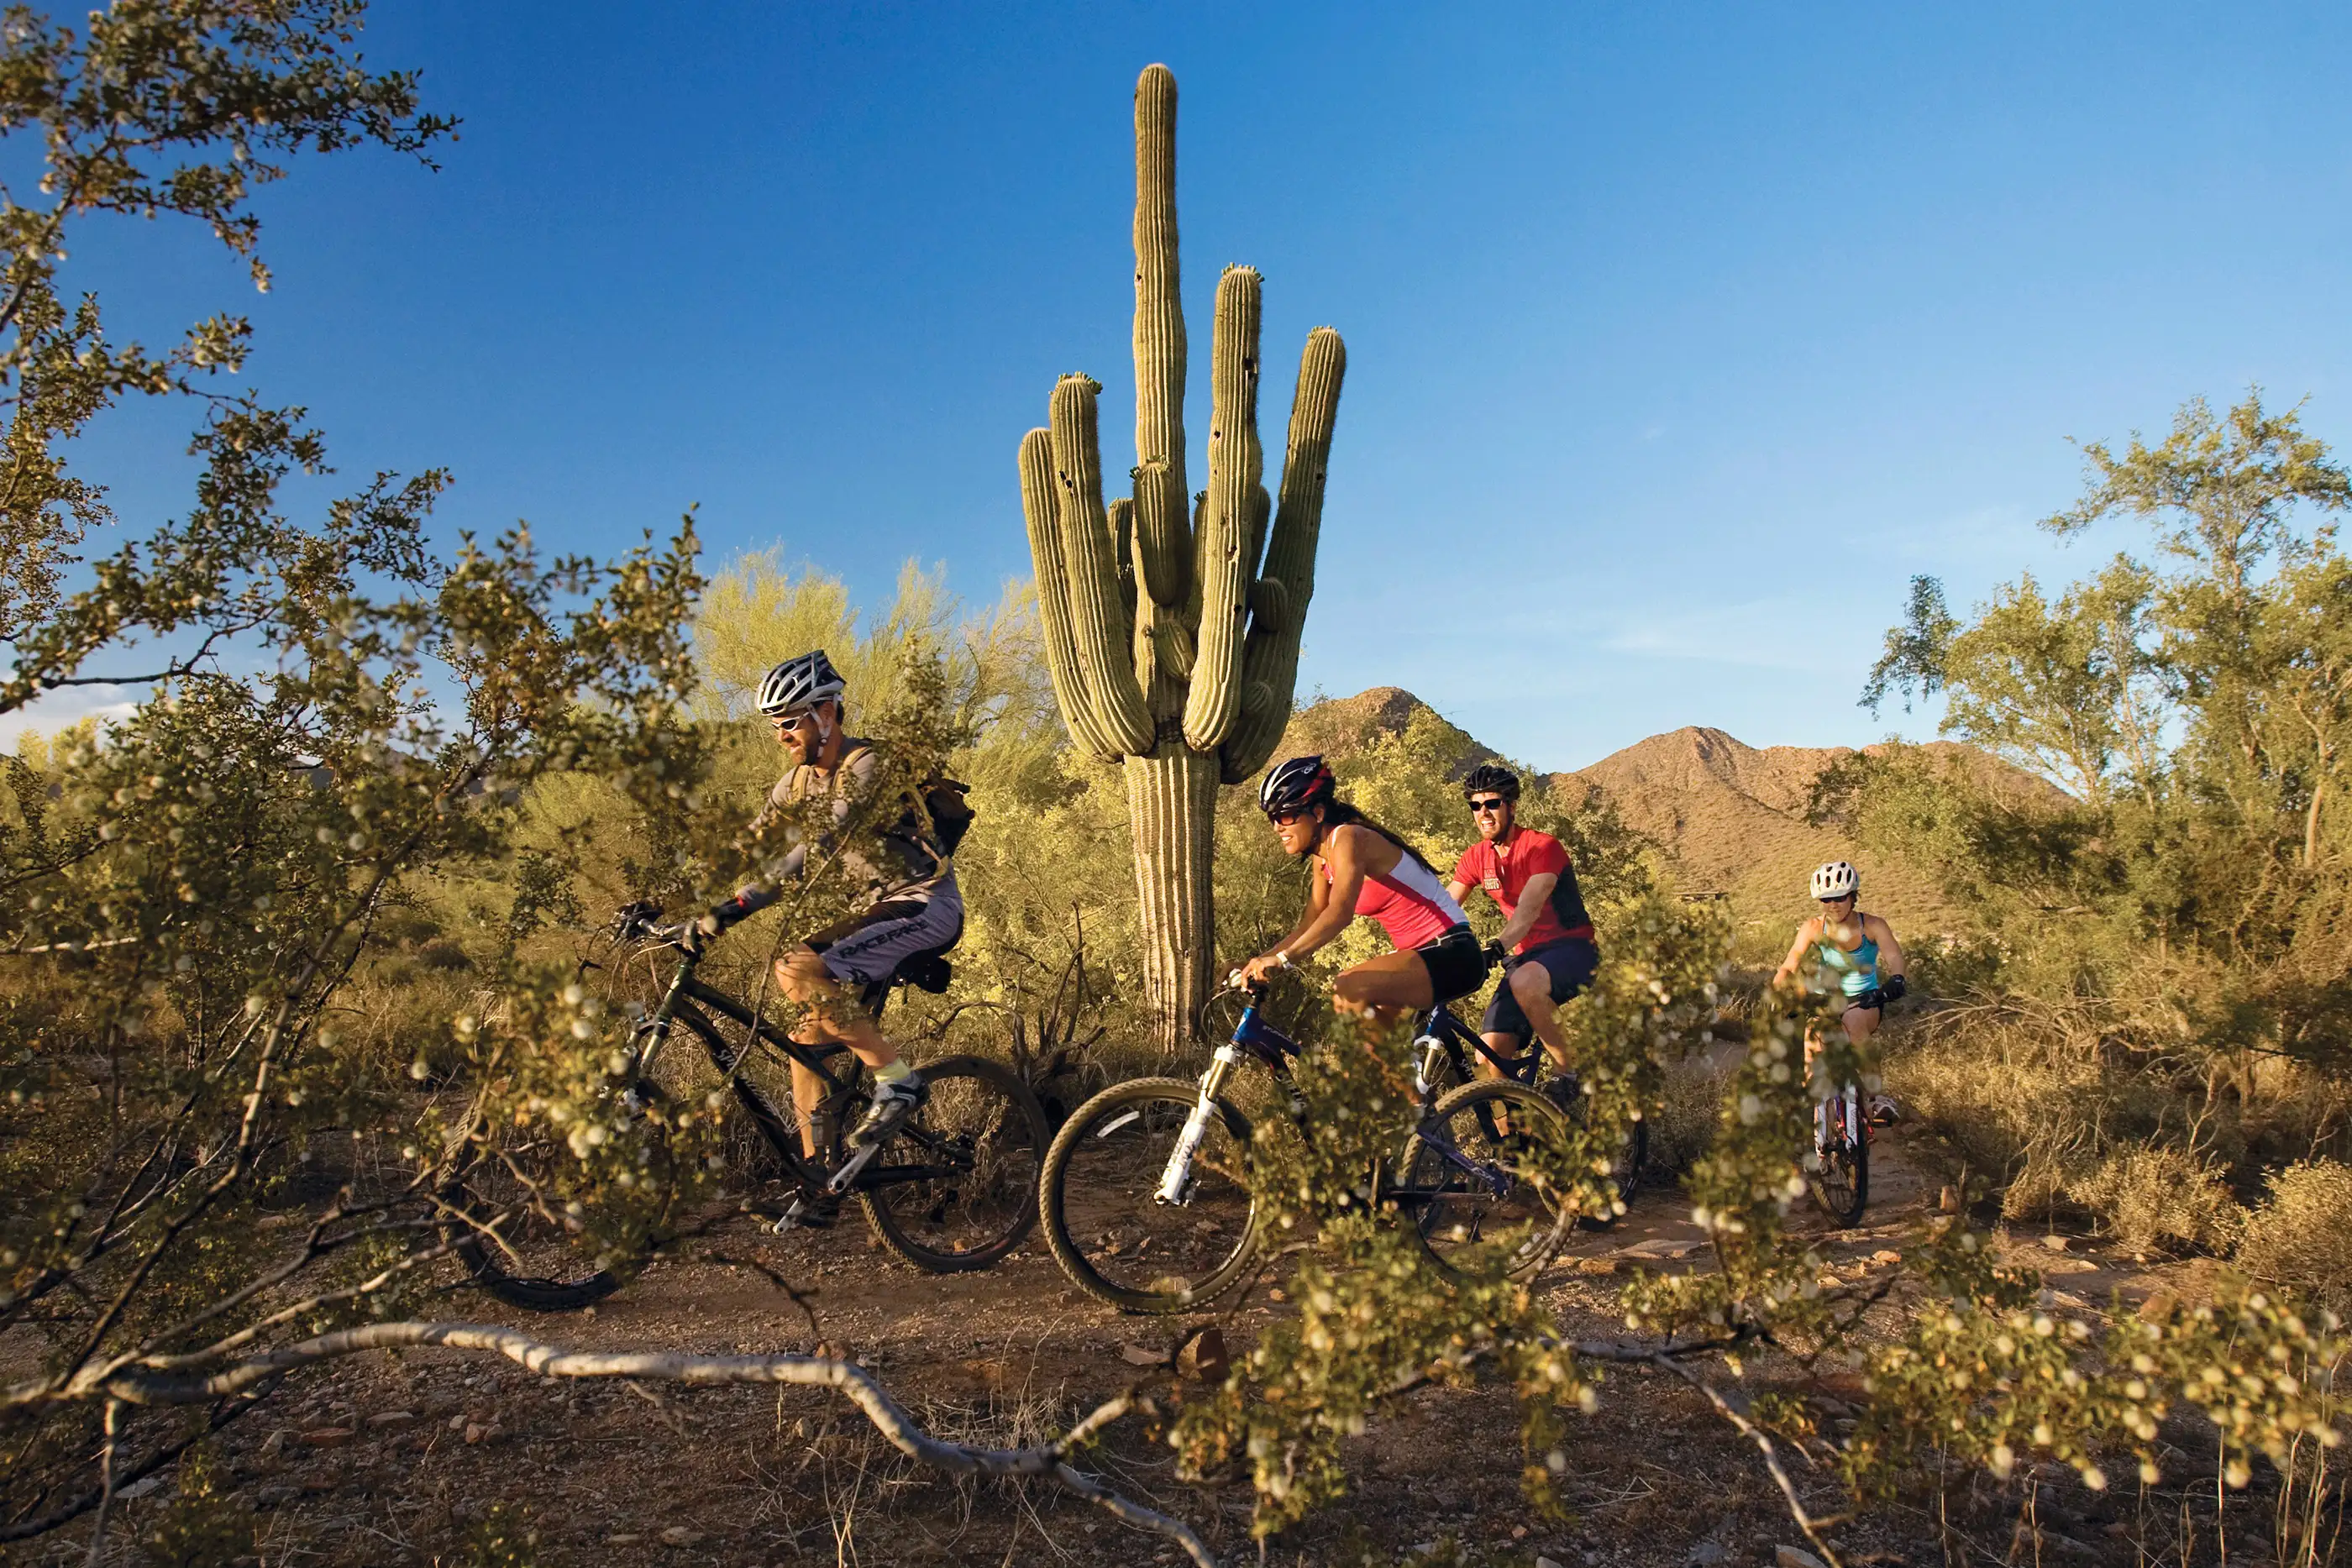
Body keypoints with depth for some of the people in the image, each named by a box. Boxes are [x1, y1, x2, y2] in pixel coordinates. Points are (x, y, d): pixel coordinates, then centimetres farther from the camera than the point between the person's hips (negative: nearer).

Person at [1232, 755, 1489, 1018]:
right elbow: (1307, 928, 10)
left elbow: (1340, 912, -33)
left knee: (1348, 989, -27)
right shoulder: (1323, 857, 11)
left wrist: (1281, 959, -41)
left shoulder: (1348, 838, -17)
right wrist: (1257, 963, -2)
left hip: (1452, 955, -10)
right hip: (1424, 956, 10)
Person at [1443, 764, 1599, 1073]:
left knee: (1525, 981, -40)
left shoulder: (1542, 846, -14)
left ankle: (1570, 1074, -22)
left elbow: (1530, 908, -29)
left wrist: (1497, 946, -46)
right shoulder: (1476, 858, 5)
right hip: (1527, 956, 6)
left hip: (1572, 949, -6)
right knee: (1490, 1054, -15)